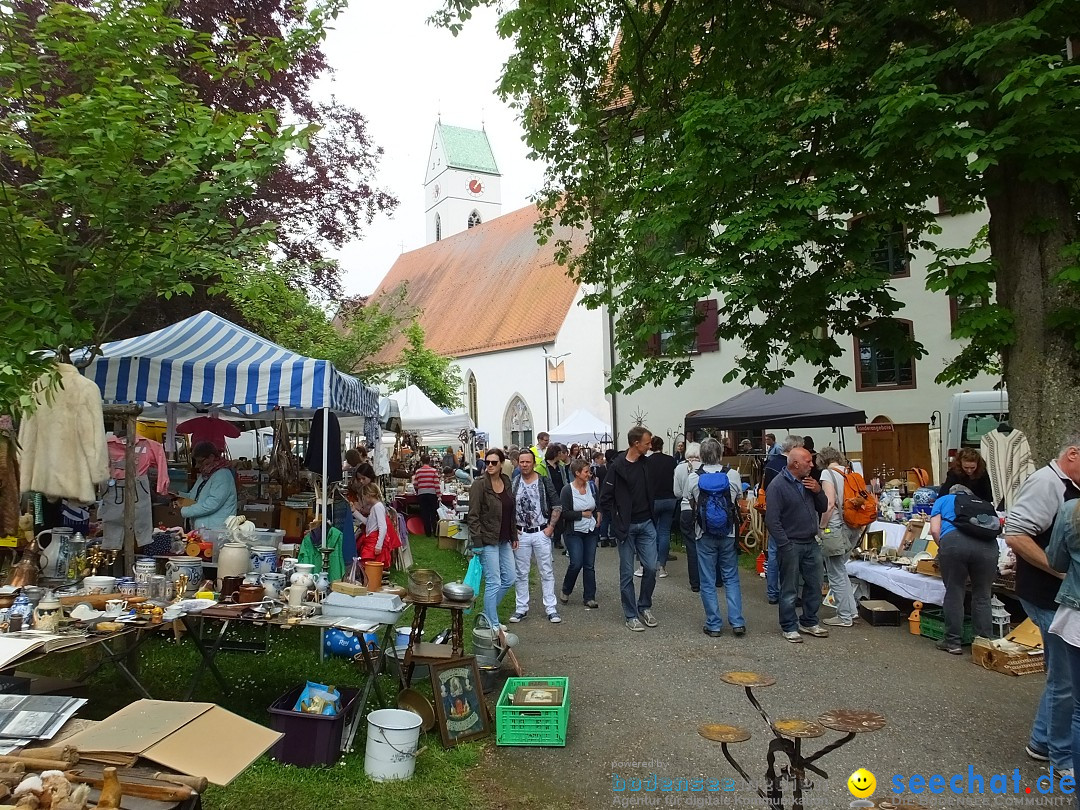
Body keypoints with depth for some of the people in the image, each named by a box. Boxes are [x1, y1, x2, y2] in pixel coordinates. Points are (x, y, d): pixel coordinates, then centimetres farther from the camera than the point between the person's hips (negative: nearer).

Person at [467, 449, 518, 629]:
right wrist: (476, 543, -19)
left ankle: (488, 613, 30)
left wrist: (514, 536, 13)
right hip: (488, 540, -7)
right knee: (493, 583, -3)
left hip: (504, 540, 8)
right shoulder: (479, 485, -14)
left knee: (509, 578, 13)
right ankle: (493, 626, 10)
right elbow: (473, 516, -15)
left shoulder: (506, 481, 6)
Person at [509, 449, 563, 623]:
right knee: (522, 573, 9)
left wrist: (551, 527, -6)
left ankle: (551, 609, 11)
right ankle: (521, 608, 18)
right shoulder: (513, 484, 1)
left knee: (547, 572, 4)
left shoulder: (544, 481, -3)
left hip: (541, 533, -1)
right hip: (521, 534, 2)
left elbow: (557, 506, 0)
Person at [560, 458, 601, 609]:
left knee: (589, 565, 4)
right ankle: (565, 591, 15)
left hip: (591, 531, 4)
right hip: (574, 532, -4)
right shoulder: (567, 490, -12)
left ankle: (589, 597, 13)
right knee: (576, 564, -11)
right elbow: (564, 513, -17)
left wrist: (598, 513, 1)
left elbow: (599, 504, 20)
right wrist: (583, 514, -14)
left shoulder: (592, 486, 1)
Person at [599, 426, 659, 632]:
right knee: (627, 572, 4)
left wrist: (652, 515, 8)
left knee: (651, 567, 3)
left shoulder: (646, 464, 3)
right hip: (627, 527, -4)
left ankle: (645, 607, 23)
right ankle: (631, 615, 15)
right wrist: (618, 519, -8)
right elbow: (605, 499, -10)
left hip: (646, 524, 5)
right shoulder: (617, 466, -12)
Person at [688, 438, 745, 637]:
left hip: (705, 534, -1)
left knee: (708, 581, 8)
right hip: (728, 532, 1)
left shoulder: (693, 477, -9)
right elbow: (739, 499, 9)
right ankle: (737, 622, 10)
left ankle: (713, 624, 12)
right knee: (731, 578, 13)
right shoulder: (733, 475, -7)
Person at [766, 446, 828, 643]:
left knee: (815, 584, 15)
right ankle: (789, 627, 16)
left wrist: (818, 491, -5)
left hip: (811, 543, 8)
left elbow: (823, 508, 15)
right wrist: (785, 546, -19)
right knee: (789, 589, 3)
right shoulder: (777, 485, -15)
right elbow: (772, 520, -18)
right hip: (791, 545, -7)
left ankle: (809, 622, 30)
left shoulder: (808, 482, 9)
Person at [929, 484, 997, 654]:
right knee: (982, 596, 15)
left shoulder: (943, 500, 28)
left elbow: (935, 530, 15)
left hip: (954, 541, -2)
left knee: (954, 593, 9)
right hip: (987, 544, 2)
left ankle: (953, 642, 15)